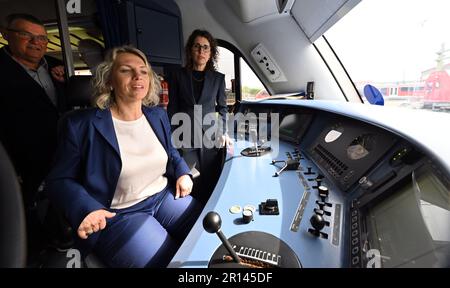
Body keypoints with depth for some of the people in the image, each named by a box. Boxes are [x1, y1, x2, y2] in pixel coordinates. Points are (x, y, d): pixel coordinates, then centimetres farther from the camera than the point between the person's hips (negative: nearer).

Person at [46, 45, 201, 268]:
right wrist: (83, 208, -21)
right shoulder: (81, 124, -11)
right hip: (115, 215, -4)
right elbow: (59, 180, -3)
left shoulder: (158, 115, 4)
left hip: (165, 196, 5)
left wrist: (182, 172, -1)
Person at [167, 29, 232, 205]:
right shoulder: (177, 75, 6)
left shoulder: (218, 78, 8)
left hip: (210, 136, 1)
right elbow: (172, 108, 6)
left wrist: (223, 132, 4)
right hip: (184, 137, -1)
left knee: (210, 181, 5)